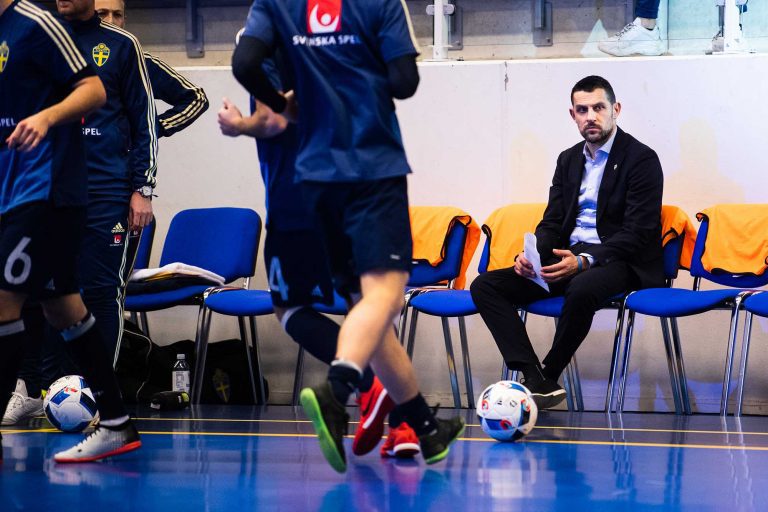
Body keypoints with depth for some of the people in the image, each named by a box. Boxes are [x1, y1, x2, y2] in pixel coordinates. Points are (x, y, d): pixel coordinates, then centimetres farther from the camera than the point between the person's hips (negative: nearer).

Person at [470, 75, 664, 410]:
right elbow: (552, 222, 15)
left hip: (618, 261, -7)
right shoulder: (568, 160, 17)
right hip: (566, 259, 7)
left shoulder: (641, 159, -5)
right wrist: (531, 256, -8)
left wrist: (585, 260, -25)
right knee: (485, 286, -11)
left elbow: (637, 233, -13)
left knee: (581, 289, -41)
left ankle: (548, 376, -17)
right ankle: (536, 381, -26)